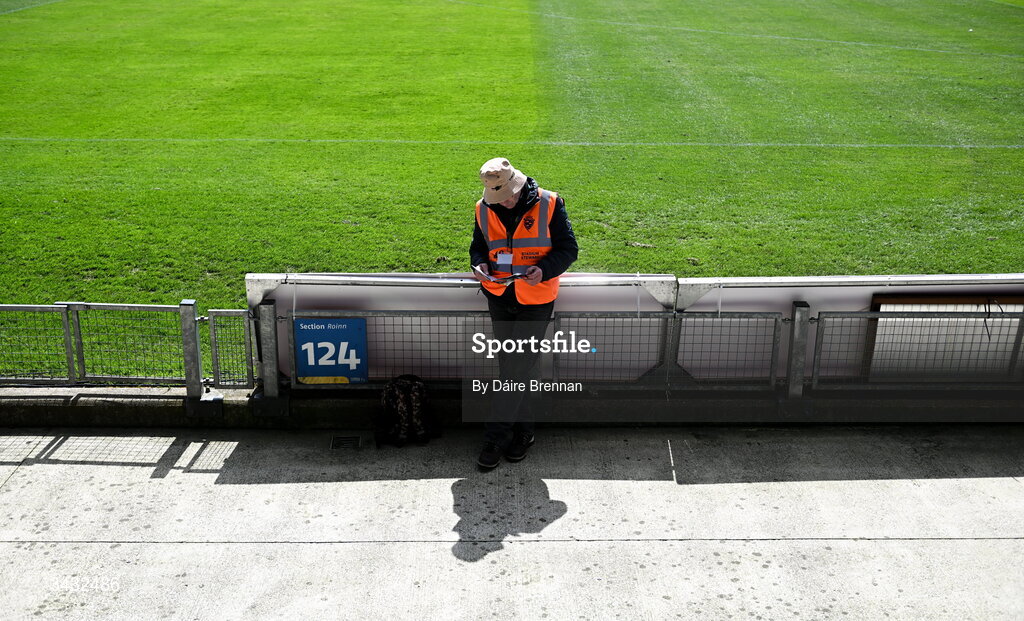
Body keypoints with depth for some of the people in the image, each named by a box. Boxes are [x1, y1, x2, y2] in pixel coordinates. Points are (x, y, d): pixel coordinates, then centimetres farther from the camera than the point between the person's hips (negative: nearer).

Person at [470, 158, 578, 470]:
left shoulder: (549, 204, -10)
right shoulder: (484, 209, 1)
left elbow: (568, 248, -6)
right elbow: (478, 245, 15)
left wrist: (544, 270, -24)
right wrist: (479, 263, -8)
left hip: (536, 298, -4)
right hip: (499, 295, 4)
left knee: (518, 367, -5)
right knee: (523, 365, 14)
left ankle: (496, 437, 5)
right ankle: (523, 429, 29)